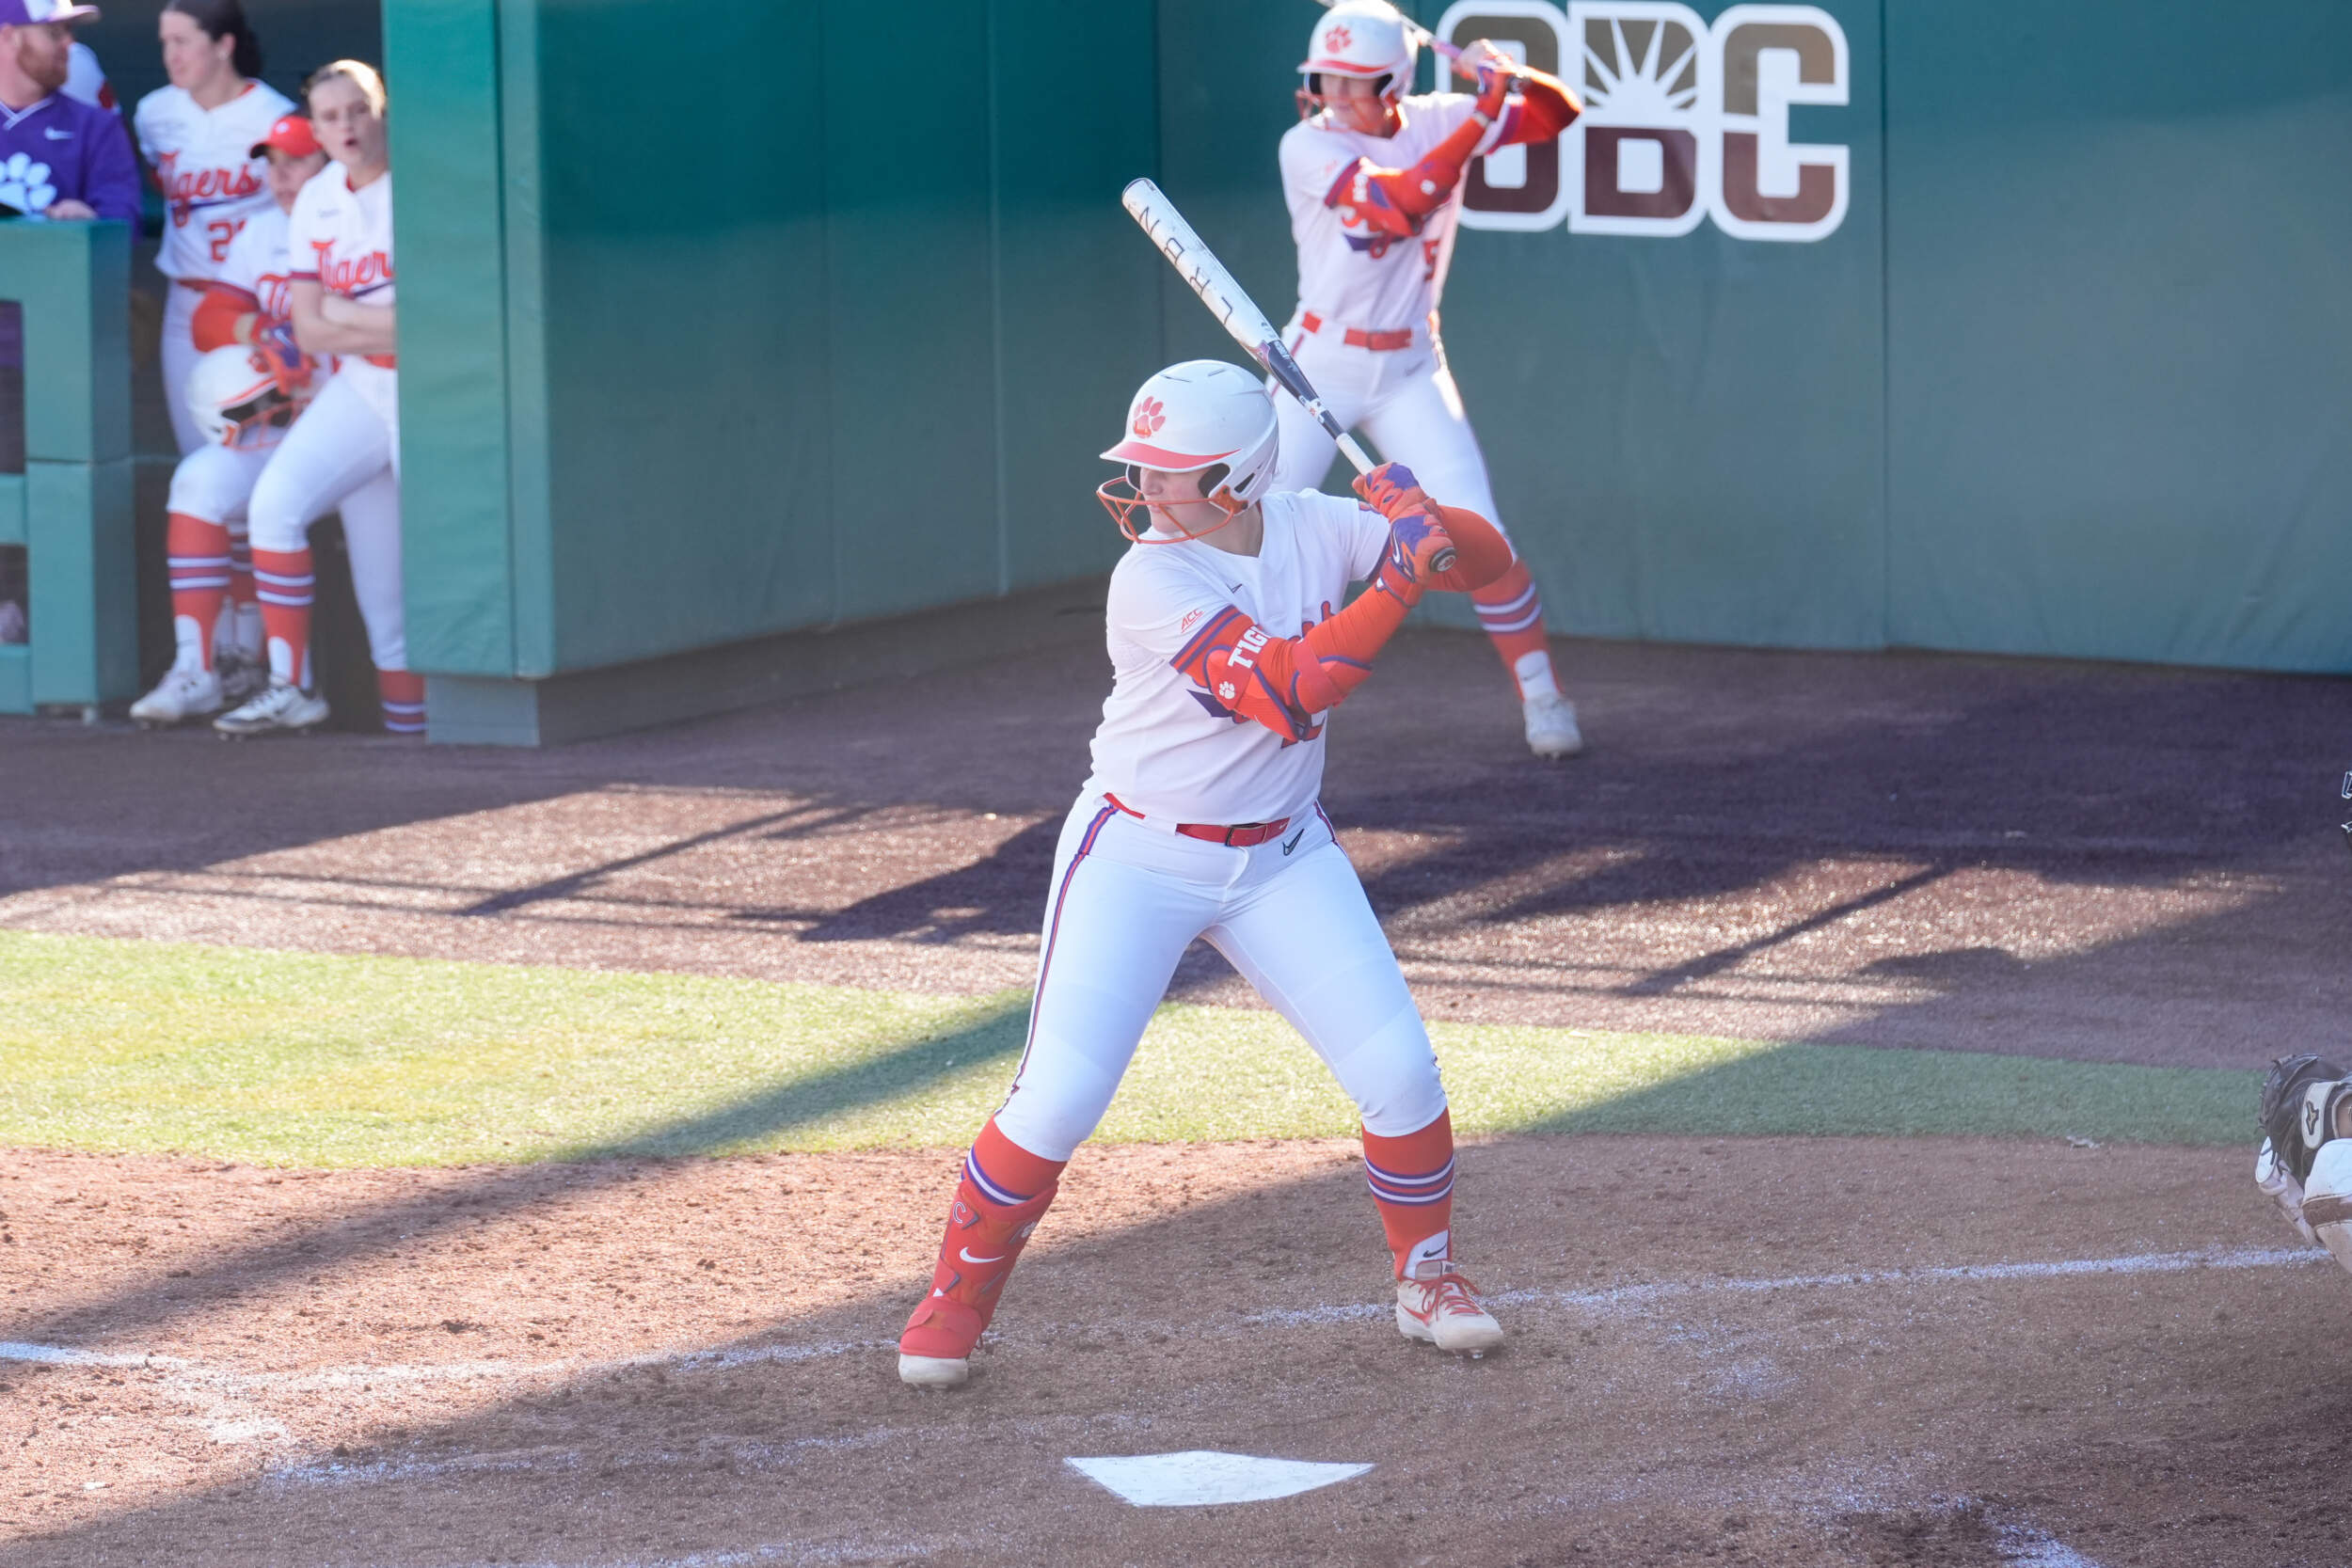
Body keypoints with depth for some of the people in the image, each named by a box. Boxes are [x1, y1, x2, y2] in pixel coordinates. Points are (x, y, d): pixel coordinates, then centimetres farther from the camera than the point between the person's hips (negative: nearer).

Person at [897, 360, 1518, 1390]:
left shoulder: (1313, 531, -7)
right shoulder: (1150, 581, -22)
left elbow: (1488, 563, -3)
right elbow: (1285, 690, -32)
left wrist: (1427, 522, -24)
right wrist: (1399, 577, -31)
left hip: (1281, 859, 4)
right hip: (1137, 858, -4)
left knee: (1398, 1069, -4)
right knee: (1059, 1095, -12)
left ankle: (1427, 1278, 19)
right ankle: (956, 1299, 8)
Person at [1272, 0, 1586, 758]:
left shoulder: (1439, 121, -3)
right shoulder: (1308, 147, -15)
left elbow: (1559, 113, 0)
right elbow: (1398, 205, -29)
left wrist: (1511, 78, -23)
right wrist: (1486, 111, -30)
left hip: (1411, 370, 2)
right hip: (1320, 363, -2)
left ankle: (1541, 695, 6)